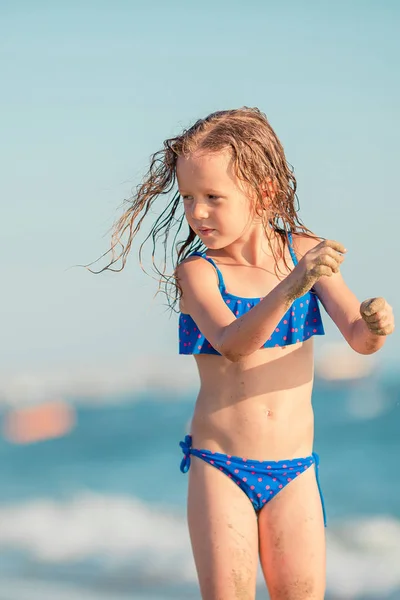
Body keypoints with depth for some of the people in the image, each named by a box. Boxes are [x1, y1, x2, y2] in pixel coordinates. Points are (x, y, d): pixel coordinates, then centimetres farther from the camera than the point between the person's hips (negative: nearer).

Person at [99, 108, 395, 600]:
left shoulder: (305, 251, 0)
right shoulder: (195, 270, -9)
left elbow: (358, 338, -4)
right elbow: (232, 345, -27)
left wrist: (375, 325, -28)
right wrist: (292, 286, -42)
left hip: (294, 468, 2)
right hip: (220, 466, -2)